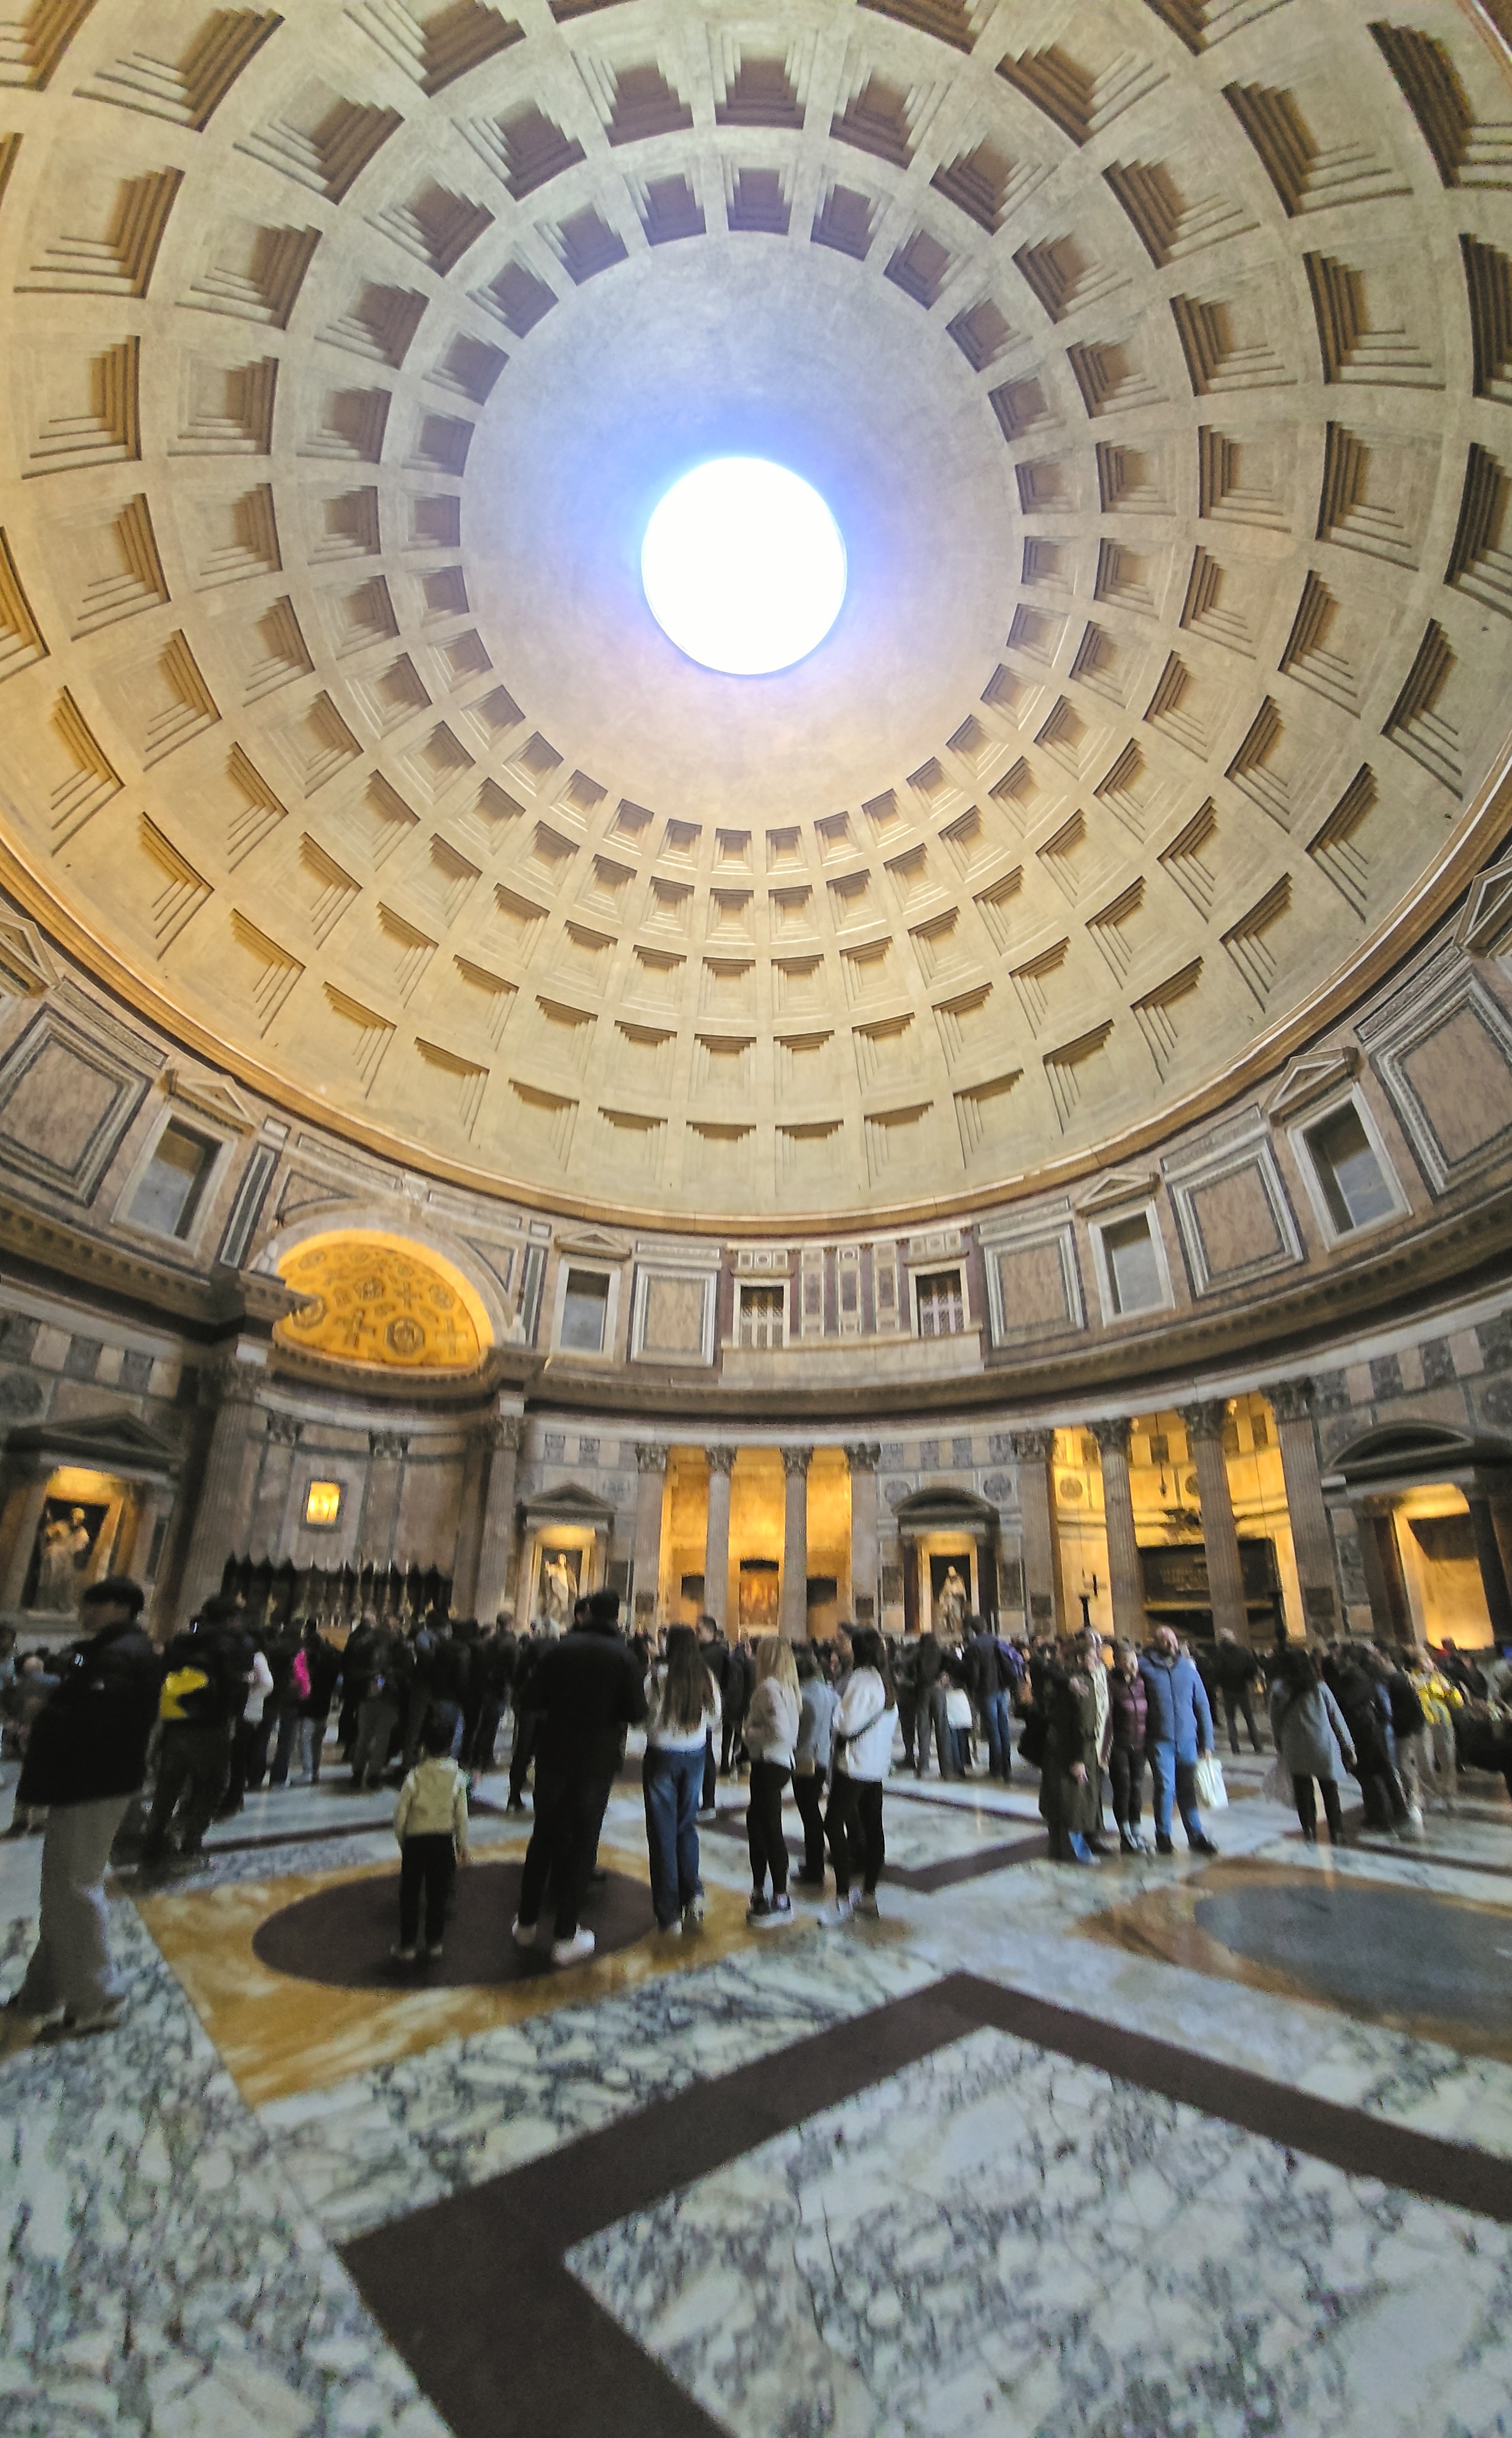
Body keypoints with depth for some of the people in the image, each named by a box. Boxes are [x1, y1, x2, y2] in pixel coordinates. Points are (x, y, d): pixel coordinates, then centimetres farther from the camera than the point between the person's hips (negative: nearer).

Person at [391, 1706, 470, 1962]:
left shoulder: (415, 1776, -17)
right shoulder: (458, 1777, -11)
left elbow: (400, 1814, -10)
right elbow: (462, 1815, -4)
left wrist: (401, 1840, 9)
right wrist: (462, 1845, 10)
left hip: (416, 1840, -2)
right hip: (444, 1841, 2)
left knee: (410, 1894, 14)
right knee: (438, 1895, 15)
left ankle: (407, 1946, 20)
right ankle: (434, 1945, 24)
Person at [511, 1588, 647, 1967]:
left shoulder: (557, 1649, -5)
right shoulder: (623, 1655, -12)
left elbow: (535, 1698, 0)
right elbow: (636, 1712, -12)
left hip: (553, 1754, 3)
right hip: (597, 1761, -3)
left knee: (544, 1836, 18)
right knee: (581, 1843, 9)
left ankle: (526, 1923, 29)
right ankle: (565, 1937, 15)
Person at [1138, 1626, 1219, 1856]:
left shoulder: (1188, 1668, 3)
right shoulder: (1145, 1667, -5)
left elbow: (1202, 1706, 7)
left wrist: (1207, 1742, 6)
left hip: (1187, 1740, 3)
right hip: (1160, 1740, -3)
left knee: (1187, 1789, 10)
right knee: (1165, 1788, -3)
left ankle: (1196, 1836, 22)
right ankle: (1163, 1837, 11)